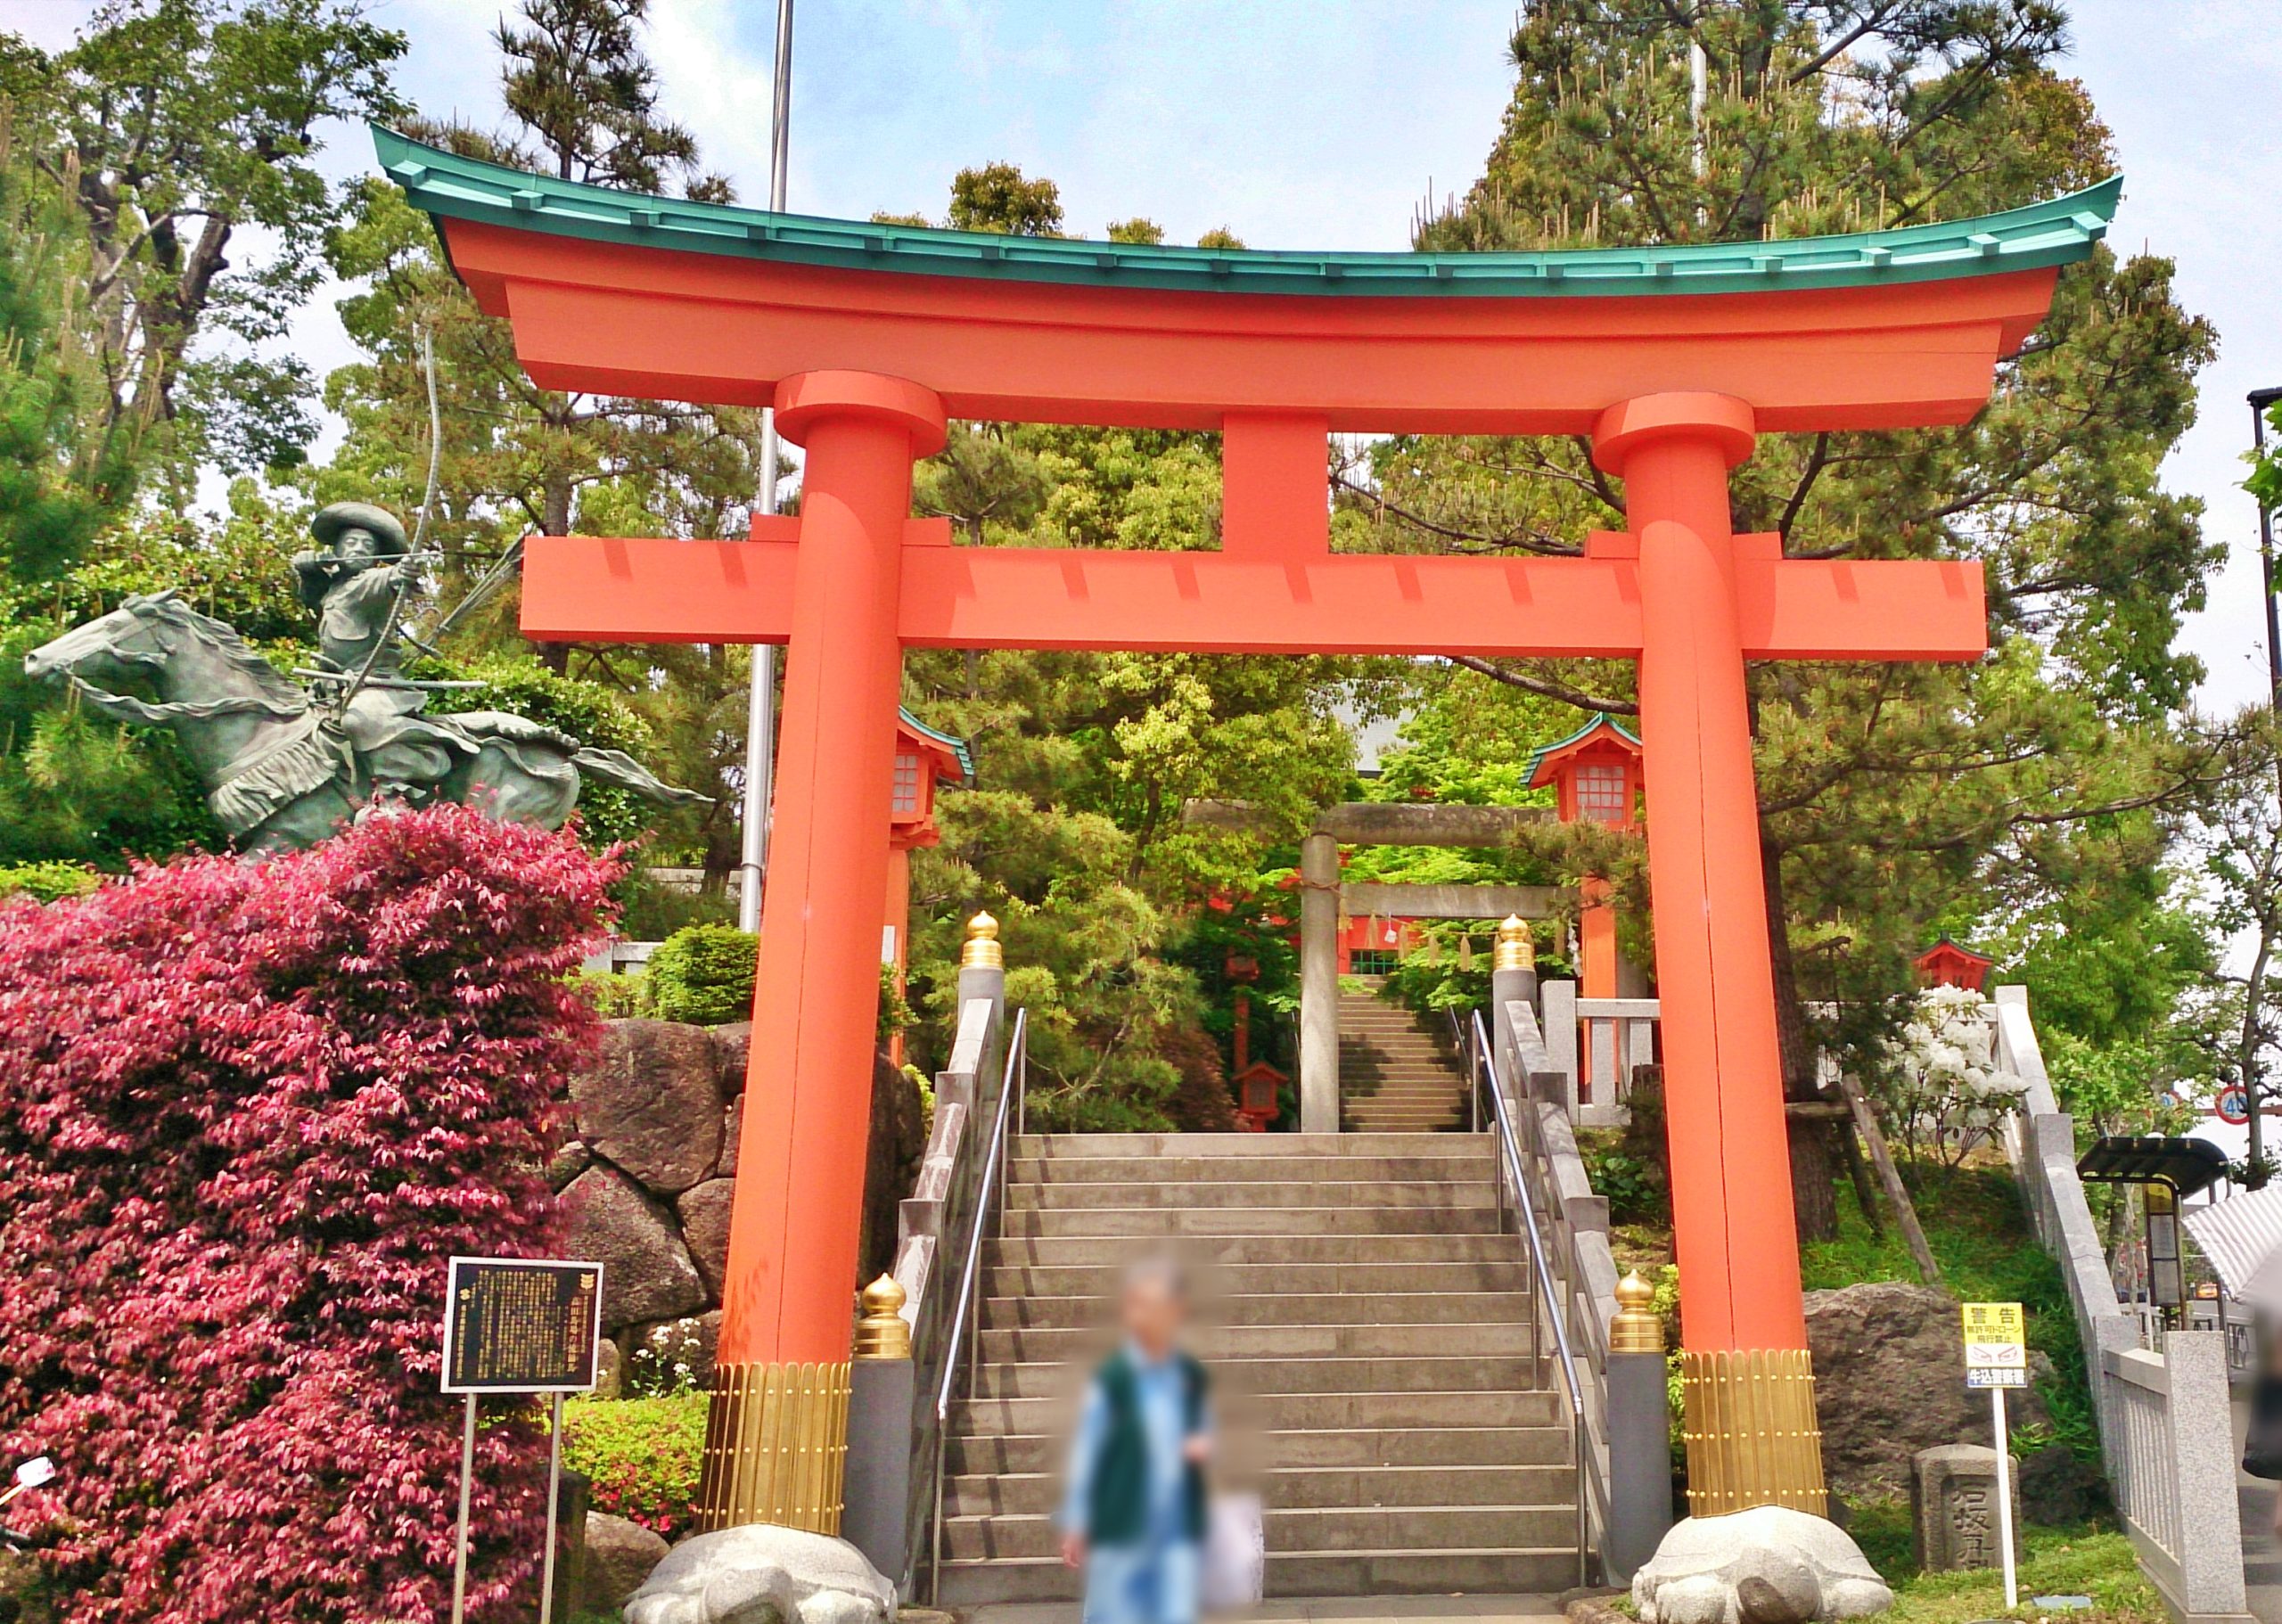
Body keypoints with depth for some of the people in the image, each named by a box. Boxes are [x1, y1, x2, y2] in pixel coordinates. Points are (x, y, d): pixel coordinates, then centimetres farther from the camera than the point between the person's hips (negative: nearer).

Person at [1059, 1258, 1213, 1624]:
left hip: (1180, 1532, 3)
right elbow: (1085, 1451, -4)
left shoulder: (1193, 1378, 3)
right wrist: (1075, 1527, -2)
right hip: (1120, 1535, -3)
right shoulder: (1112, 1379, -9)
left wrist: (1204, 1446, -7)